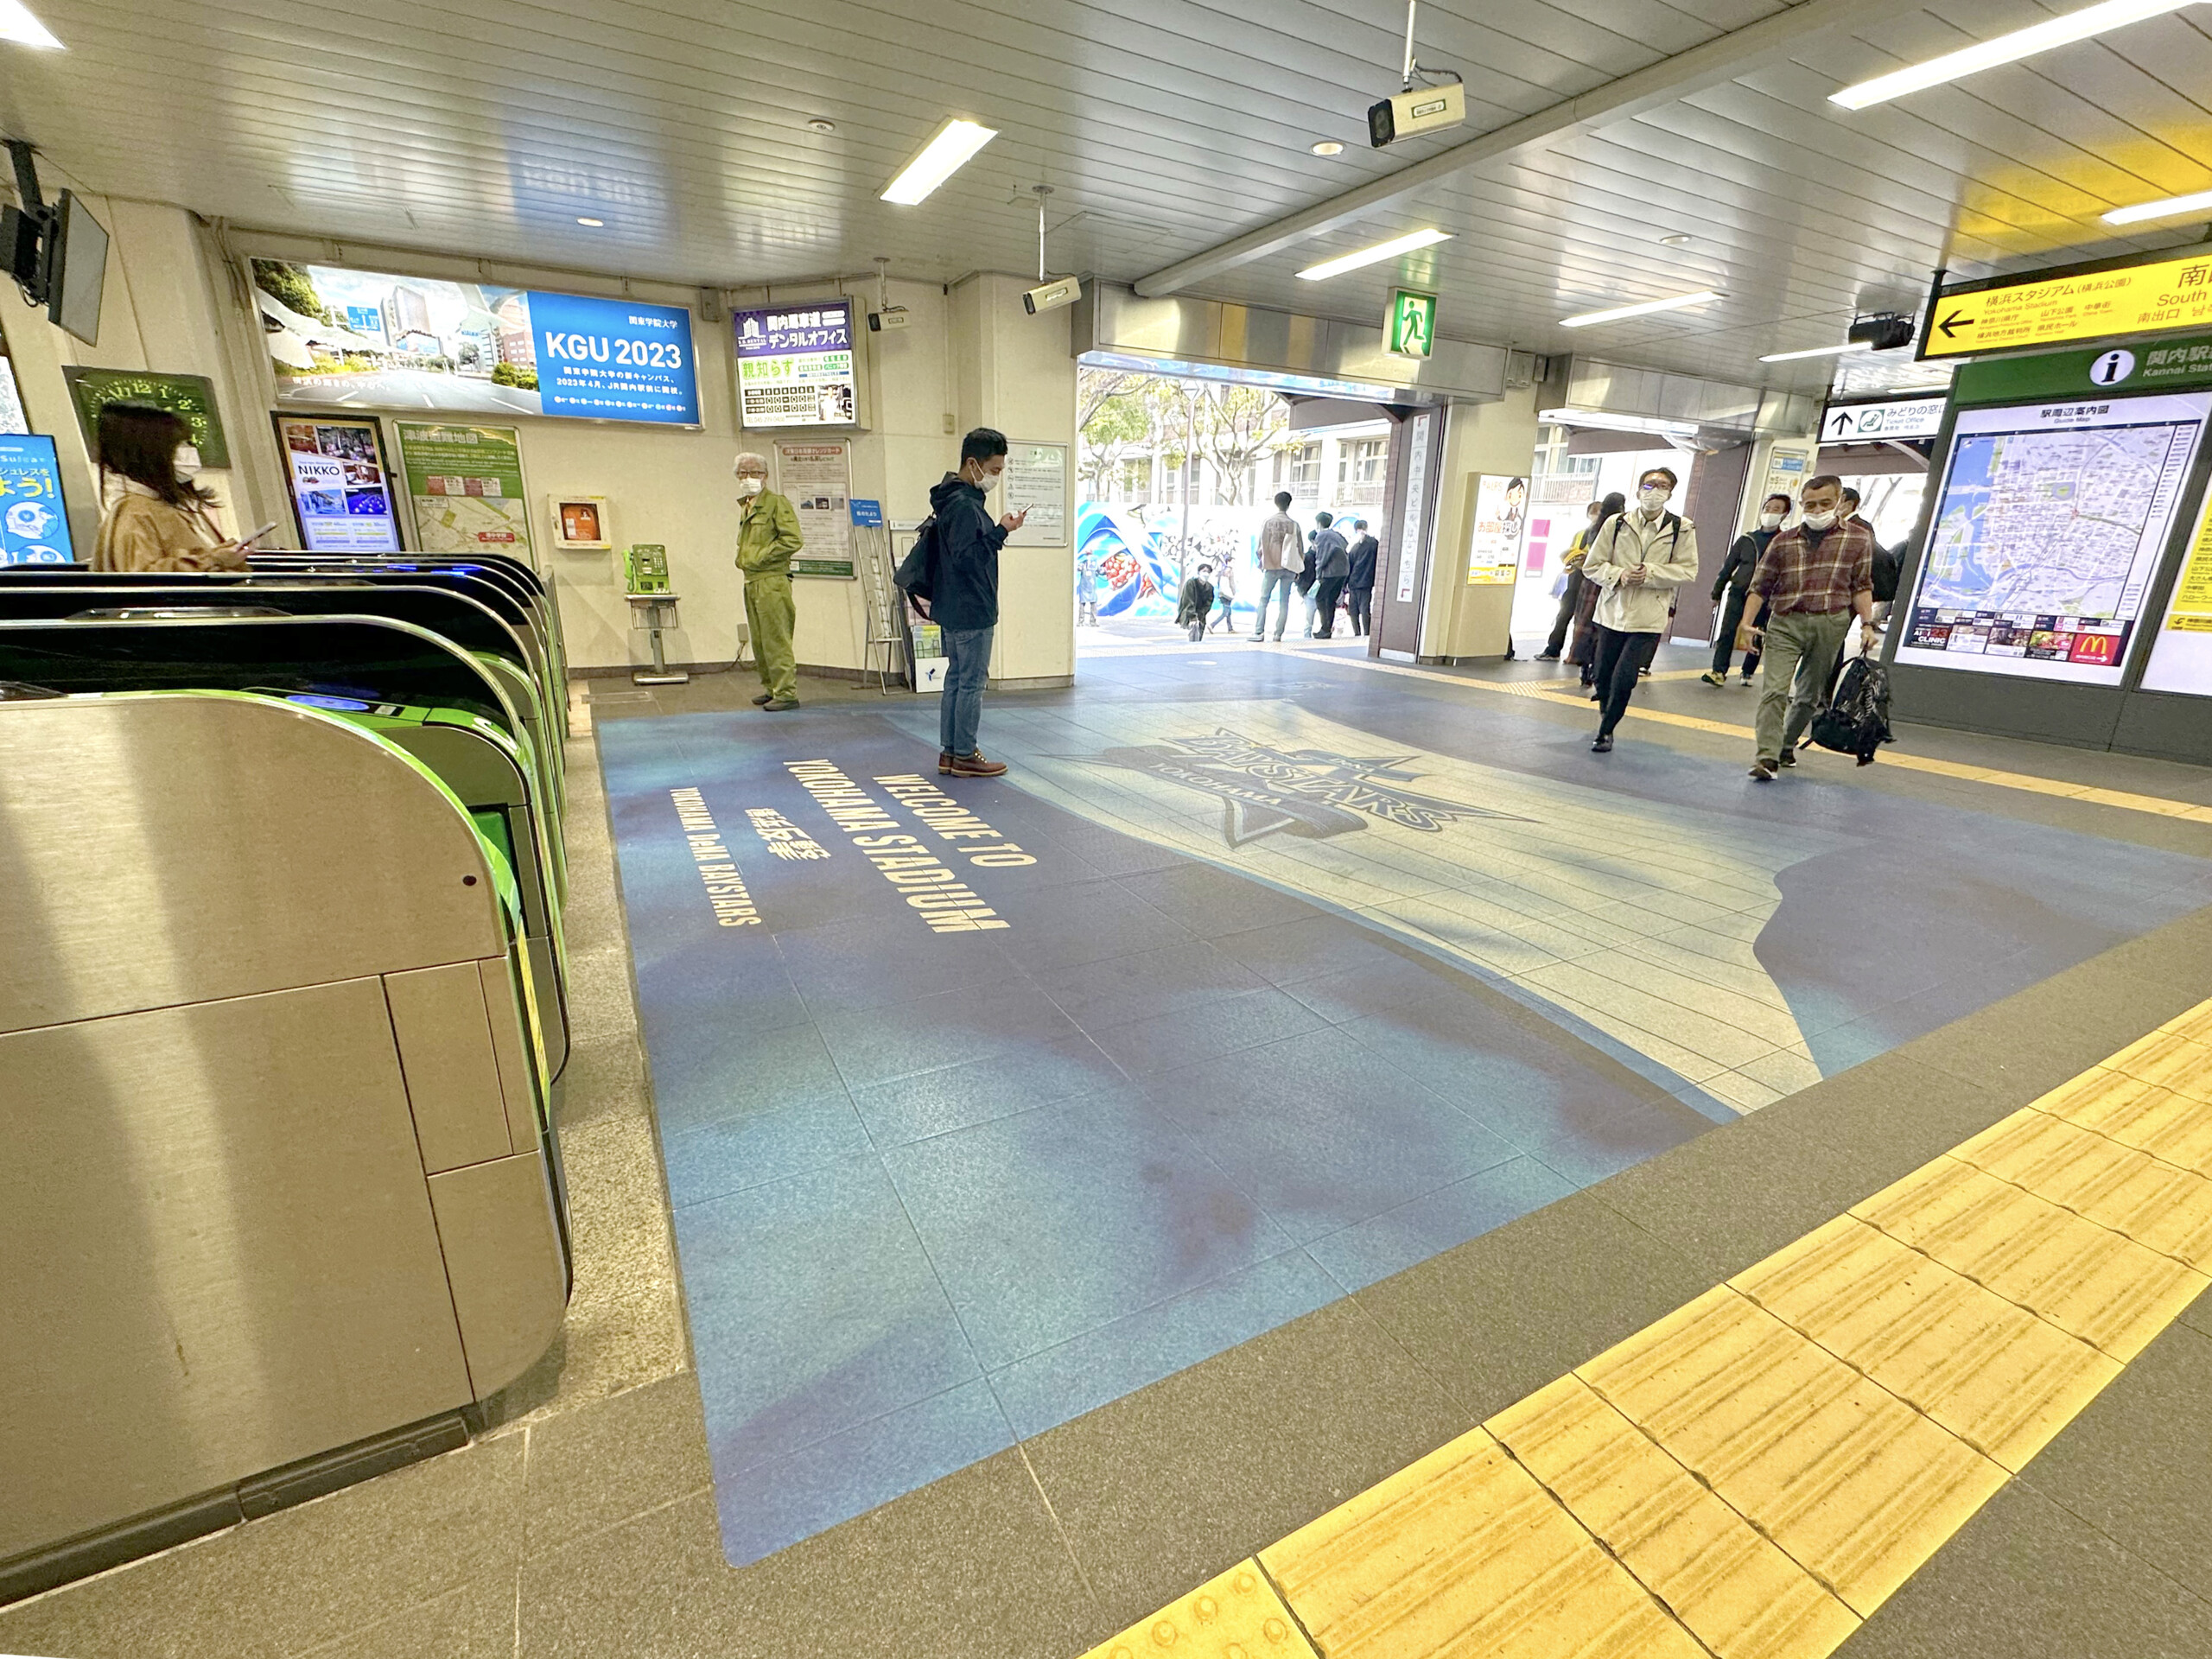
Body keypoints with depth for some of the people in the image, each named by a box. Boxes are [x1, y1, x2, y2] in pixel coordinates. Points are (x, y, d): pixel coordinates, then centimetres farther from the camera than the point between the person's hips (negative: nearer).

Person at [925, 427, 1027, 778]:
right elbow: (965, 556, -23)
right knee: (971, 682, -3)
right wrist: (1001, 532, -20)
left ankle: (949, 752, 20)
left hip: (956, 610, 11)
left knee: (956, 679, 14)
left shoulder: (959, 500, 15)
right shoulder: (964, 505, -17)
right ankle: (964, 756, 5)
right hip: (971, 611, -11)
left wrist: (998, 531, 13)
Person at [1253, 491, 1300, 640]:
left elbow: (1260, 548, 0)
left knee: (1263, 600, 3)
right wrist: (1297, 570, 11)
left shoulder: (1267, 522, -1)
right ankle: (1278, 633, 2)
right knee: (1284, 602, 5)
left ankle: (1259, 632, -7)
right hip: (1289, 568, 1)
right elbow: (1300, 550, 1)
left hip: (1271, 567, -1)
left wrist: (1262, 564, 15)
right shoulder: (1294, 524, 0)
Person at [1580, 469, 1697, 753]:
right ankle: (1605, 715, 40)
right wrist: (1619, 575, -16)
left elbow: (1688, 570, -2)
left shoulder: (1682, 529, 1)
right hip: (1613, 611, 2)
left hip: (1649, 617, -2)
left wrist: (1651, 573, -16)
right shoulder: (1616, 524, 3)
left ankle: (1605, 732, 6)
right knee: (1603, 675, 12)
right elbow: (1592, 566, 2)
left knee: (1624, 679, -11)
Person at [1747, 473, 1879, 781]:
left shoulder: (1859, 538, 7)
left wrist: (1867, 623, -2)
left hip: (1830, 624, 1)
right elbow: (1760, 586, 7)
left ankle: (1788, 744, 29)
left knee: (1810, 693, 10)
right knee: (1774, 690, -14)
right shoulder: (1783, 541, 5)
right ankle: (1767, 757, -17)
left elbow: (1861, 586, 7)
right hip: (1785, 622, -1)